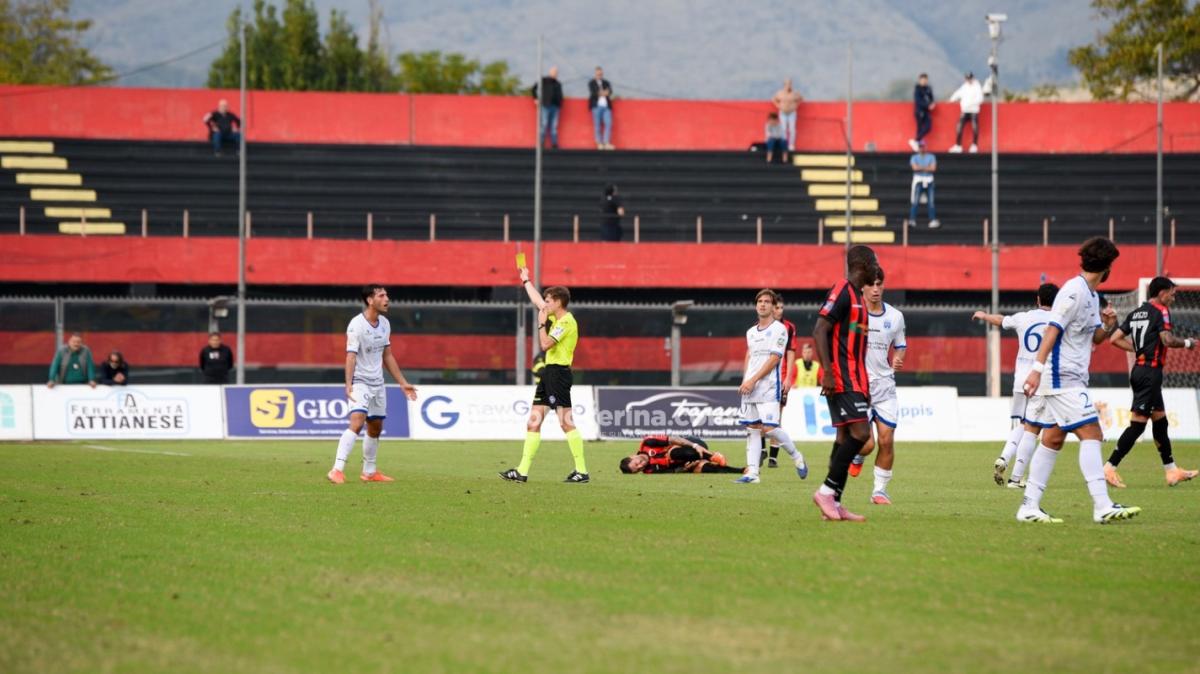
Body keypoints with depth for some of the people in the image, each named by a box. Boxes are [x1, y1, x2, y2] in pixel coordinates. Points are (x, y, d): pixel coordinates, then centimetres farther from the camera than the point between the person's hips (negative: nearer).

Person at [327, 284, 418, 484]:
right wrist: (348, 384, -32)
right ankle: (337, 470, -27)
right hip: (360, 382, -8)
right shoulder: (357, 325, -16)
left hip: (378, 383, 8)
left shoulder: (384, 324, 8)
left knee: (375, 428, 13)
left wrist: (402, 383, 18)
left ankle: (369, 472, 27)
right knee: (357, 421, -23)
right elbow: (351, 356, -21)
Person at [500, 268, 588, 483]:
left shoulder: (566, 322, -13)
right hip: (549, 372, 10)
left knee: (566, 421, -13)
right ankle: (522, 471, 9)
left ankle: (582, 471, -13)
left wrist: (541, 323, -7)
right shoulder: (556, 318, 15)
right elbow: (537, 300, 32)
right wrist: (526, 281, 41)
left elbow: (545, 344, -20)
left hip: (559, 373, -10)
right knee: (533, 421, 8)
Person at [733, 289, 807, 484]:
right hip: (750, 388, 7)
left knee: (769, 427, -13)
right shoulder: (751, 332, 17)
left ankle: (797, 457, 9)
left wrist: (753, 380, -14)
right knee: (752, 429, 2)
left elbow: (774, 358, -11)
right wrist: (745, 381, 5)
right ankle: (752, 473, 1)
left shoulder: (779, 329, -5)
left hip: (769, 386, -7)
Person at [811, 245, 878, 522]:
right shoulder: (842, 291, -11)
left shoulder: (856, 296, 19)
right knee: (860, 433, -17)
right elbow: (819, 331, -18)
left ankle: (833, 503, 6)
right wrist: (828, 372, -24)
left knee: (846, 436, 6)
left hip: (854, 378, 10)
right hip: (842, 379, -10)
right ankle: (827, 491, -13)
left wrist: (864, 384, 25)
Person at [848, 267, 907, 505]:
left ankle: (880, 490, 10)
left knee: (887, 440, -4)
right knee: (866, 443, -11)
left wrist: (898, 359, -3)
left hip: (885, 385, 3)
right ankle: (857, 457, 26)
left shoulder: (895, 316, 6)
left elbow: (900, 345, 19)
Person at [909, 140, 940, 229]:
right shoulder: (914, 157, 9)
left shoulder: (931, 157, 10)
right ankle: (912, 220, -17)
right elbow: (915, 168, -9)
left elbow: (933, 168, -4)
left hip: (929, 181, 1)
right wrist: (926, 168, -7)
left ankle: (933, 221, -6)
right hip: (918, 180, -1)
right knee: (915, 202, -13)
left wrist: (921, 168, -7)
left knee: (931, 202, -5)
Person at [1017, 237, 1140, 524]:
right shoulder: (1074, 291, -13)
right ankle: (1102, 507, -17)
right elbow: (1053, 329, -20)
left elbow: (1095, 338, 24)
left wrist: (1109, 326, 2)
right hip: (1063, 378, -10)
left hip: (1071, 378, 10)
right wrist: (1037, 368, -26)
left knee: (1053, 439, 9)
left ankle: (1029, 507, 10)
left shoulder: (1091, 294, 17)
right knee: (1091, 433, -13)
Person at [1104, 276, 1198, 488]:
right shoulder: (1160, 312, -9)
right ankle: (1110, 467, -12)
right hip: (1151, 372, -9)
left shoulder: (1136, 313, 13)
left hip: (1138, 369, 9)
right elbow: (1167, 340, -22)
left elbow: (1115, 339, 11)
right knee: (1138, 423, -9)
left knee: (1160, 420, 15)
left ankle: (1171, 471, 21)